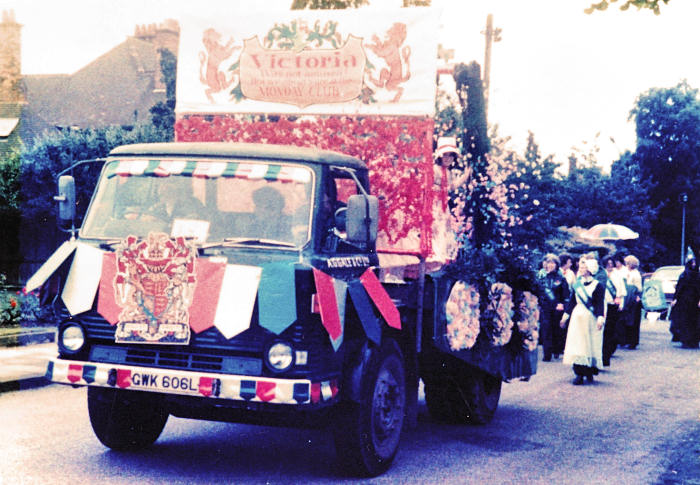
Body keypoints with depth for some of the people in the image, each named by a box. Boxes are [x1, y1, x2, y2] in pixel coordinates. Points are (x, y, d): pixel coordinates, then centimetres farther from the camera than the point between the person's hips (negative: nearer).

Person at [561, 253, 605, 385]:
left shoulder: (598, 286, -7)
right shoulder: (577, 284, 9)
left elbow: (600, 304, -12)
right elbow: (572, 301, 15)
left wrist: (600, 318, -24)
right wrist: (565, 315, 16)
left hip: (591, 319, -5)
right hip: (577, 317, 5)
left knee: (590, 345, 1)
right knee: (576, 344, -1)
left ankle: (589, 372, 15)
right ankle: (579, 374, 1)